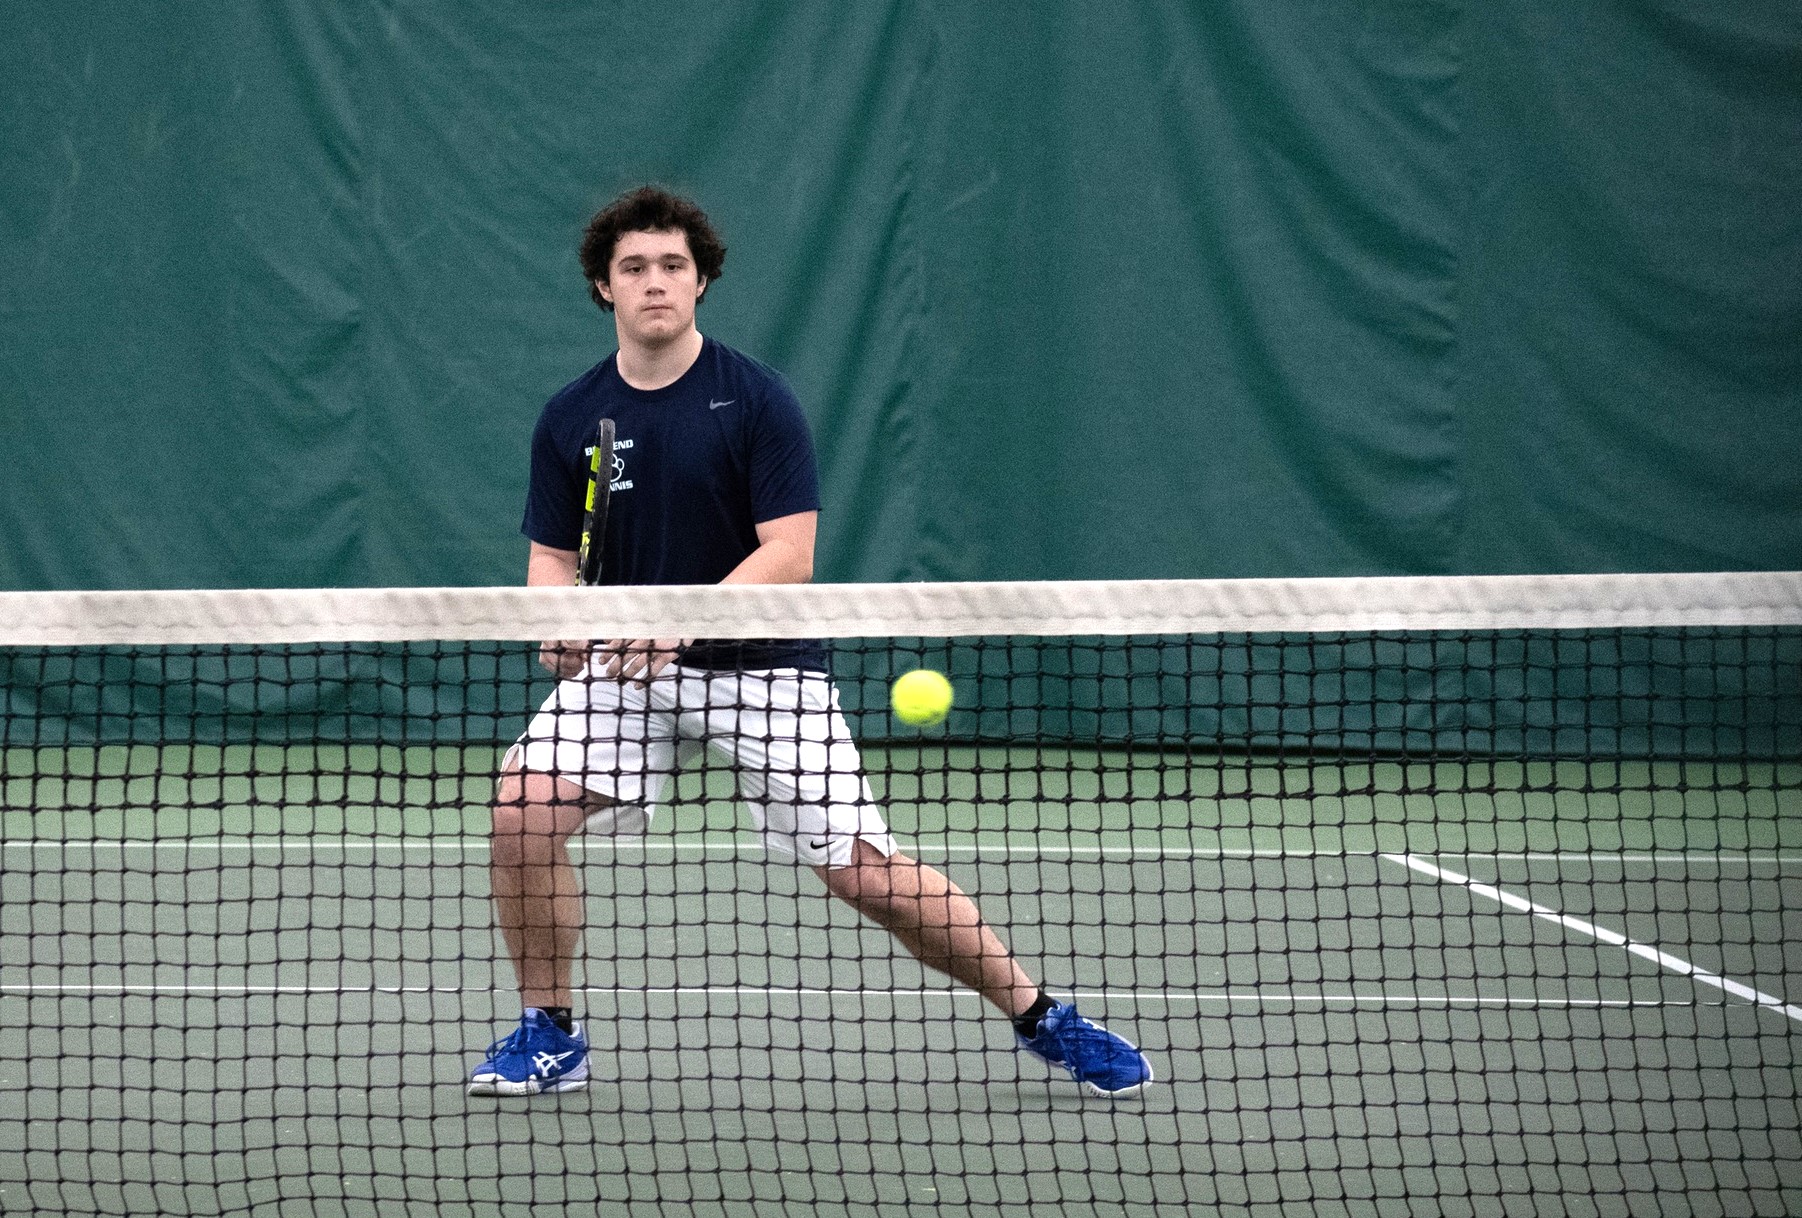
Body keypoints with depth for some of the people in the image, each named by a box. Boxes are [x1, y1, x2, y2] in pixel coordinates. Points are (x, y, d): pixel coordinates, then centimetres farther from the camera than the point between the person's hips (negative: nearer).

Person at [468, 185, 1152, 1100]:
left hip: (762, 664, -3)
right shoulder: (569, 421, 0)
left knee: (862, 869, -8)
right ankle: (549, 1034, -2)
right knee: (522, 804, -20)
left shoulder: (757, 401, -11)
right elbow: (552, 557, 4)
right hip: (624, 664, 3)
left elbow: (789, 554, -17)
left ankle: (1042, 1020, 10)